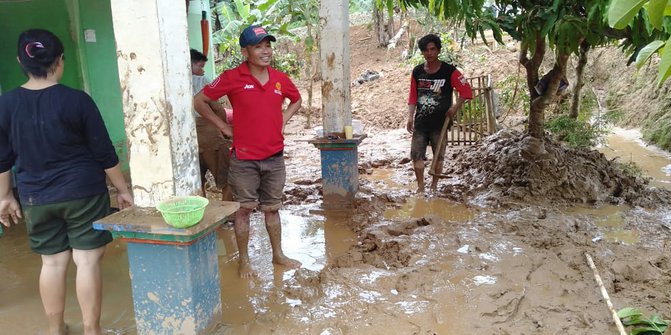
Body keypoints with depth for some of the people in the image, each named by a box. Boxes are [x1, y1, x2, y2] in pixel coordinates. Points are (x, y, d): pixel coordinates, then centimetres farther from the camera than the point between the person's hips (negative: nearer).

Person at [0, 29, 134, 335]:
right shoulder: (76, 100, -11)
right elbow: (104, 153, -7)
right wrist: (123, 190, 2)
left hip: (36, 199, 4)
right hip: (83, 193, -4)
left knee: (52, 261, 15)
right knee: (87, 260, 3)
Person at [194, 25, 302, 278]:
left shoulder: (280, 79, 2)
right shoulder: (232, 78, -10)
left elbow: (296, 100, 22)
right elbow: (200, 101, -2)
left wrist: (282, 120, 8)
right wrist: (224, 127, -4)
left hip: (274, 157, 4)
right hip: (244, 159, -3)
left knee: (272, 208, 16)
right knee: (244, 209, 8)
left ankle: (278, 255, 30)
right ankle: (244, 260, 23)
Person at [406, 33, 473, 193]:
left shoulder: (449, 71, -7)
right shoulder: (417, 72, 4)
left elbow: (466, 91, -5)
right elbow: (413, 96, 9)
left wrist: (455, 107, -14)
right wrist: (410, 117, 2)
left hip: (440, 123, -3)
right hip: (420, 122, 3)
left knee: (438, 156, 6)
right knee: (416, 154, 1)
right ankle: (420, 186, 14)